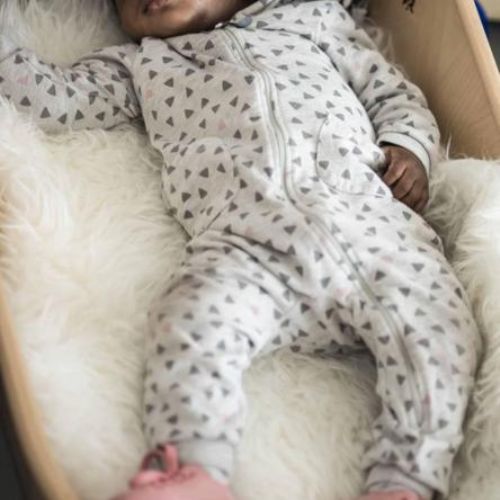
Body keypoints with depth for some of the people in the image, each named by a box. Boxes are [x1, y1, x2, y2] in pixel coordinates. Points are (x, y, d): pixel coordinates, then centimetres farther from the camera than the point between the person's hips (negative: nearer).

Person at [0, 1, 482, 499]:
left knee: (437, 326, -23)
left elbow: (396, 93, 28)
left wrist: (408, 147, 10)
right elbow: (53, 97, 28)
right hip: (243, 240, 0)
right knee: (194, 319, -30)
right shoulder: (143, 63, 33)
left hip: (368, 216, 1)